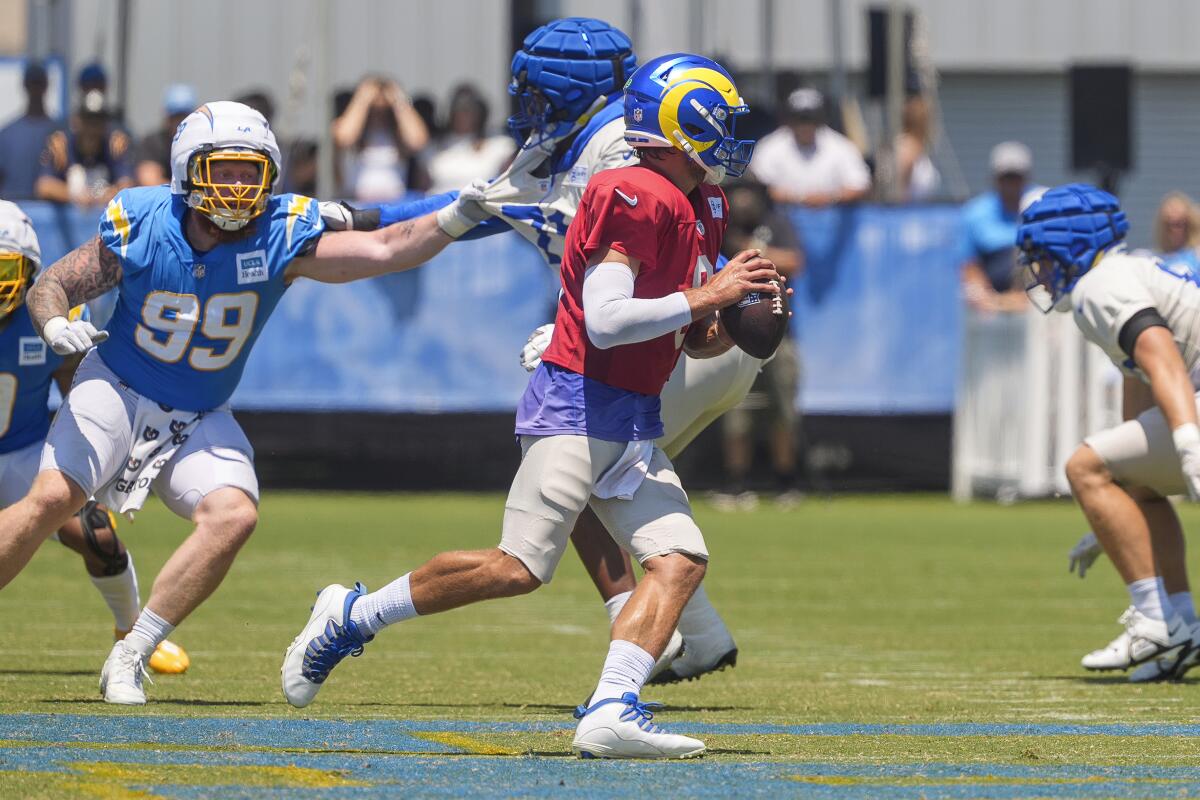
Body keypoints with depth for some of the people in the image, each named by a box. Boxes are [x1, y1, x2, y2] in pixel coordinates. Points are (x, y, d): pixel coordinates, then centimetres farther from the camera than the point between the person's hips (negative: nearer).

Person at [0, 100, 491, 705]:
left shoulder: (281, 235, -16)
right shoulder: (139, 227, -16)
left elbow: (382, 251, -24)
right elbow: (50, 286, -6)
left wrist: (458, 216, -38)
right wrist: (56, 325, -29)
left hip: (198, 421, 2)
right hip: (117, 390, -2)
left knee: (234, 516, -21)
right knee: (51, 500, -21)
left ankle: (130, 659, -11)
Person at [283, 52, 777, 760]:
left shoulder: (701, 210, 16)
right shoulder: (633, 197, -15)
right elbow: (606, 322, -23)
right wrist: (709, 296, -17)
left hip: (635, 422, 10)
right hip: (578, 404, -10)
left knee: (681, 562, -7)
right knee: (520, 566, -15)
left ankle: (610, 713, -16)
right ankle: (351, 617, 1)